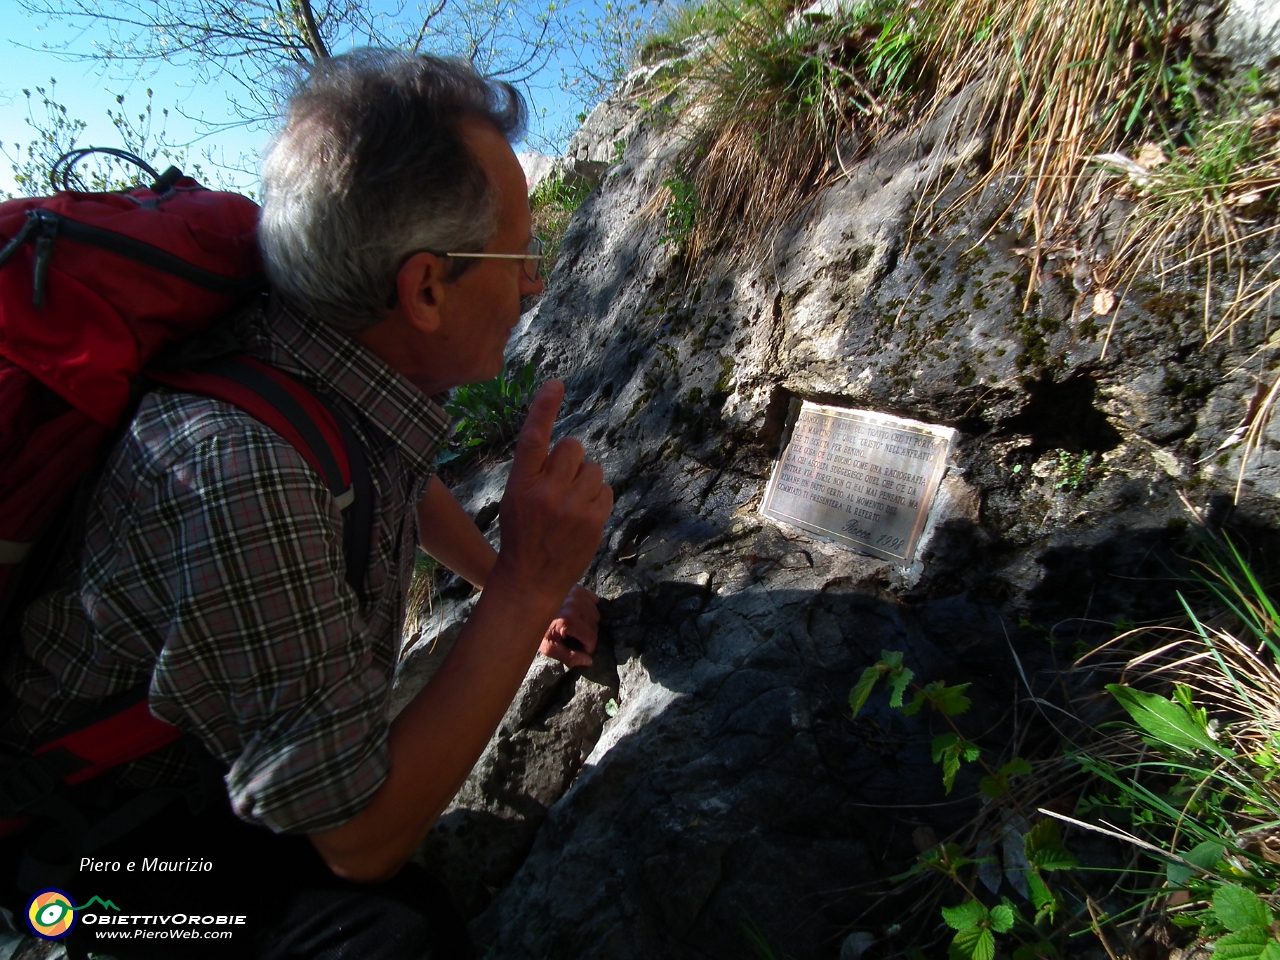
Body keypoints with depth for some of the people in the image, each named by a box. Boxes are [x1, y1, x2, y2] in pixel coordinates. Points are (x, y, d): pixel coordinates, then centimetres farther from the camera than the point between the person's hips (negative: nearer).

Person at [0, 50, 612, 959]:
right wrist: (527, 589, -30)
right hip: (97, 825, -7)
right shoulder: (247, 475, -39)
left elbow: (406, 481, 13)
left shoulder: (374, 375, -14)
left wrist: (512, 588, 9)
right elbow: (360, 838, -29)